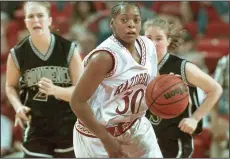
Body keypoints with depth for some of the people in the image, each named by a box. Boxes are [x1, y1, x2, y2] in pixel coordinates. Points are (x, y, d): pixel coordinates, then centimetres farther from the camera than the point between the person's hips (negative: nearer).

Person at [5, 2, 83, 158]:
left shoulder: (68, 49, -8)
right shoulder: (17, 54, -5)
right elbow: (10, 86, 13)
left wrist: (54, 90, -27)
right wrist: (18, 106, -8)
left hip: (68, 127, 0)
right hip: (36, 127, 0)